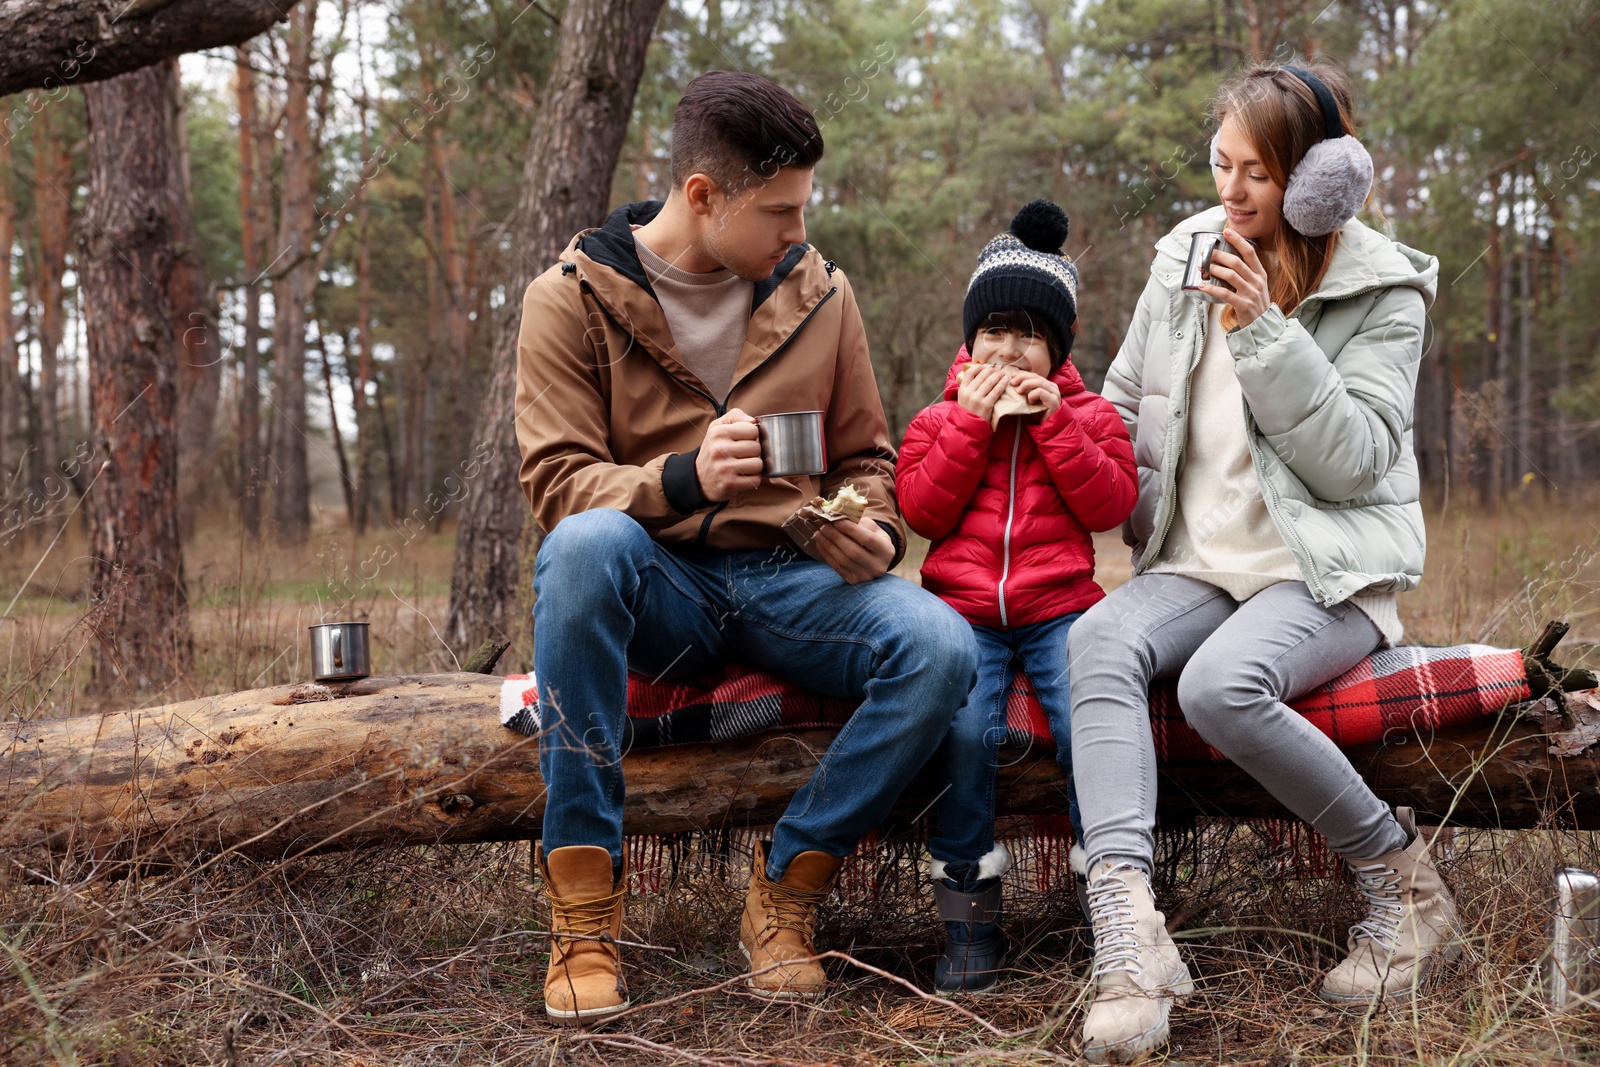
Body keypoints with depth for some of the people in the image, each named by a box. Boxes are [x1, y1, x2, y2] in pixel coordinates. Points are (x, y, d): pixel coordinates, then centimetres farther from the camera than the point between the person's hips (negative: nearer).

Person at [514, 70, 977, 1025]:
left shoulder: (819, 294, 9)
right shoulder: (572, 299, -2)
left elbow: (866, 459, 18)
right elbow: (557, 483, -11)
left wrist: (874, 532, -6)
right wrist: (683, 479, -30)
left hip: (789, 578, 3)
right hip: (657, 587, -2)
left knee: (940, 647, -27)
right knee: (585, 545, -38)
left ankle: (787, 891, -9)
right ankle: (585, 907, -29)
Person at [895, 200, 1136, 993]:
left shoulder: (1089, 415, 13)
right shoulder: (937, 418, 14)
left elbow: (1110, 505, -3)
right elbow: (922, 511, -1)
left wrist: (1053, 421, -9)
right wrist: (971, 423, -6)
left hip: (1058, 608, 0)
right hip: (964, 611, 0)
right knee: (967, 729, -27)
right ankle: (969, 909, -15)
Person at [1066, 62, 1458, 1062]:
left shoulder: (1382, 289, -2)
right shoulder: (1184, 259, 12)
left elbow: (1354, 460, -12)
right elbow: (1123, 408, 22)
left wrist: (1264, 332, -18)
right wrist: (1133, 518, 8)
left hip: (1330, 570, -4)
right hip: (1201, 565, 4)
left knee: (1222, 686, -34)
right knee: (1100, 641, -29)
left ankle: (1404, 880, -11)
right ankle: (1128, 933, -43)